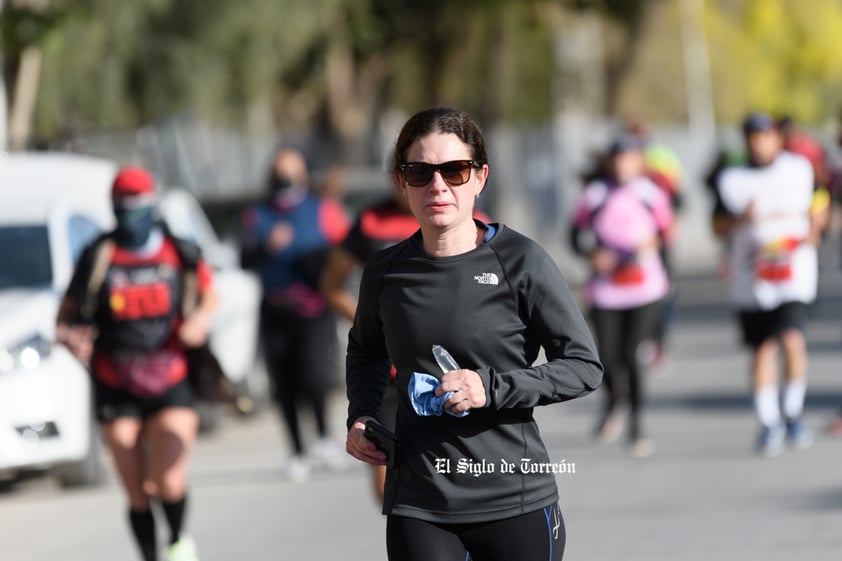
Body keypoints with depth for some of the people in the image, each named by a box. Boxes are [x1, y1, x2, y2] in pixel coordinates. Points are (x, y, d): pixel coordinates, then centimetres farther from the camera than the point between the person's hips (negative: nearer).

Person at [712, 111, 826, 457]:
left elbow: (818, 209, 18)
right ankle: (768, 423, 16)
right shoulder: (732, 180, 5)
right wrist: (741, 219, -13)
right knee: (762, 349, 6)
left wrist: (812, 233, -1)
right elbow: (718, 227, 6)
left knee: (792, 340, -17)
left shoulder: (799, 170, 6)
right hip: (751, 279, 1)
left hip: (793, 274, -1)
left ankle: (793, 414, 0)